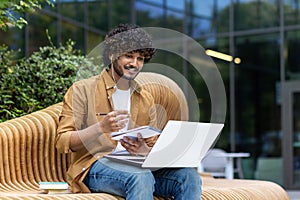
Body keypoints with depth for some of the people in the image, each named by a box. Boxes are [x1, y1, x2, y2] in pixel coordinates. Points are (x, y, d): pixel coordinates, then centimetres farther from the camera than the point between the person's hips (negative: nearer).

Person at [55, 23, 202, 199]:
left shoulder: (146, 99, 18)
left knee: (190, 177, -23)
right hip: (95, 165, -5)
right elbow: (62, 142, -6)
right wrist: (101, 127, -22)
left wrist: (143, 151, -10)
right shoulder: (82, 90, 2)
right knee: (141, 177, -38)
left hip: (135, 165, 5)